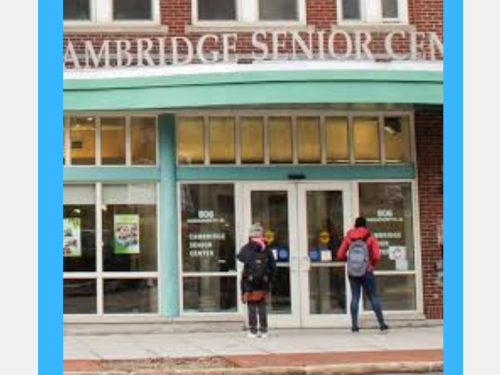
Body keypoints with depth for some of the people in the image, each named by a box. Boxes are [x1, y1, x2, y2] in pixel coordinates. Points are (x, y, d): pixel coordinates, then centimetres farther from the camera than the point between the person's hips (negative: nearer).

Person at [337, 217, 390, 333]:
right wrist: (373, 264, 10)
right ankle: (382, 324, 1)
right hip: (367, 271, -2)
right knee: (374, 297, 2)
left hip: (353, 272, 2)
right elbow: (377, 256, -9)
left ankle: (355, 325, 2)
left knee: (355, 297, 5)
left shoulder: (348, 238, 3)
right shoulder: (370, 238, -2)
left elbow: (340, 256, 0)